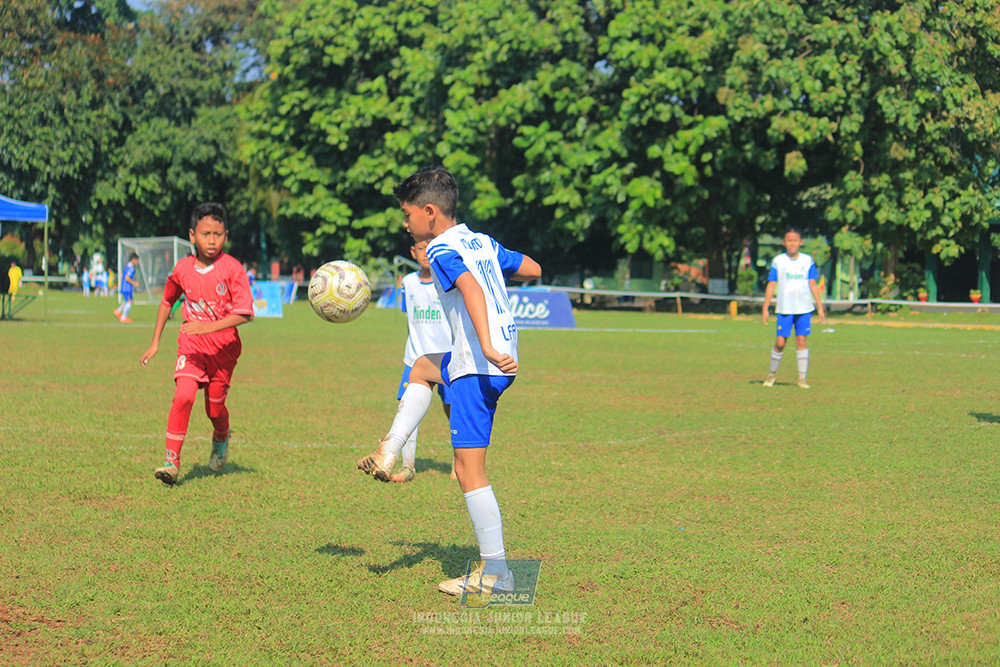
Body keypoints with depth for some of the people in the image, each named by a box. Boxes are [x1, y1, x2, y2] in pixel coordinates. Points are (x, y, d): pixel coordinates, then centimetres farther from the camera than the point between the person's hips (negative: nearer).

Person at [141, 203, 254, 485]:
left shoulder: (232, 268, -14)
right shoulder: (183, 268, -2)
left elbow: (245, 313, -19)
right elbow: (167, 301, 16)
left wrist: (209, 327, -29)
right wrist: (155, 342, 14)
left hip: (224, 347, -1)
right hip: (191, 344, 1)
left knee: (214, 407, 9)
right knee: (183, 396, -19)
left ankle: (221, 439, 45)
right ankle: (172, 461, -13)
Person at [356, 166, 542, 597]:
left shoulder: (442, 250, -10)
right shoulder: (483, 242, 14)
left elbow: (470, 288, -30)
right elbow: (533, 270, 24)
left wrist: (487, 347, -41)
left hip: (479, 366, -9)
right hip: (501, 359, 9)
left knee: (468, 468, -6)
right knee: (422, 369, 33)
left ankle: (496, 574, -4)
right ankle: (389, 454, 25)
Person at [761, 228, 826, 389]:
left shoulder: (808, 261, 5)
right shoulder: (778, 261, 3)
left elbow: (813, 285, 8)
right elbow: (771, 285, 4)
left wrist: (820, 307, 4)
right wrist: (765, 309, 0)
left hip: (804, 309, 1)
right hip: (784, 309, -1)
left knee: (802, 341, -2)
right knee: (780, 342, -3)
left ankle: (802, 377, 6)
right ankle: (772, 373, 17)